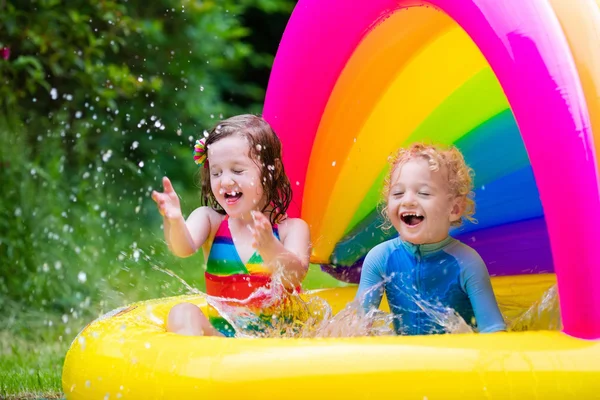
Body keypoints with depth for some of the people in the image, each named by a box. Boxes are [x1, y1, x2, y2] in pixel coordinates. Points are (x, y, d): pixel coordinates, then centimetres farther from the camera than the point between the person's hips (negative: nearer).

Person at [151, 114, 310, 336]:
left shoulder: (291, 228, -1)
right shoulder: (210, 220, 6)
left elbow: (295, 276, -19)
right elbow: (184, 248, -15)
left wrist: (269, 247, -41)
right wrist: (174, 220, -38)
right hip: (219, 333, 2)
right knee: (183, 313, -24)